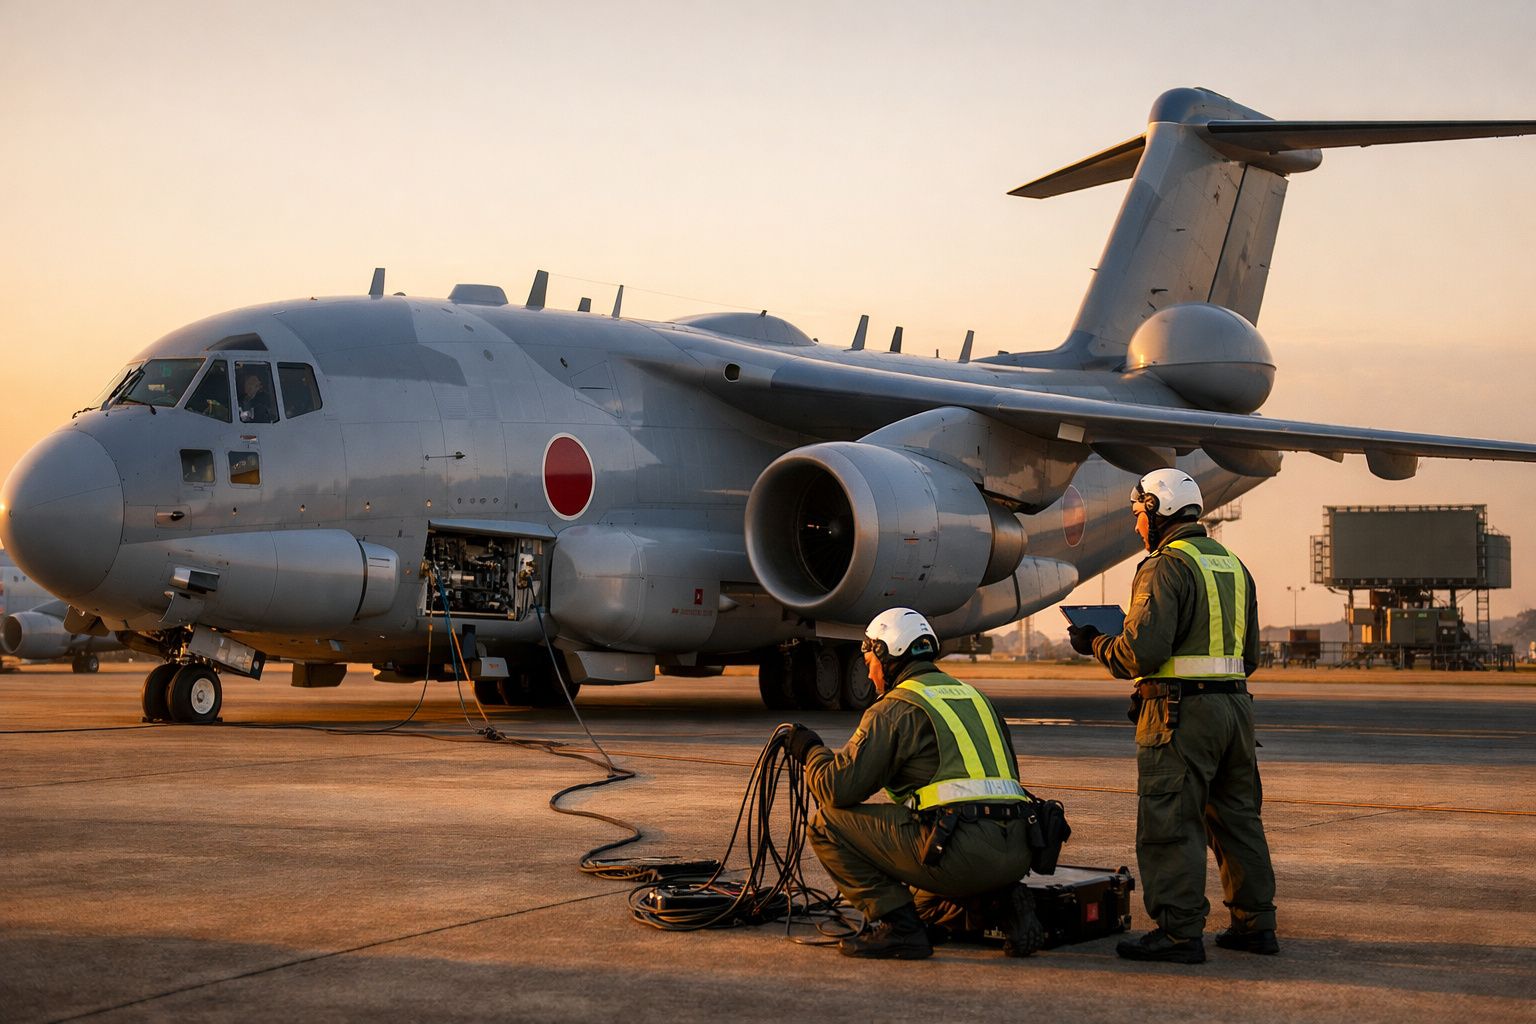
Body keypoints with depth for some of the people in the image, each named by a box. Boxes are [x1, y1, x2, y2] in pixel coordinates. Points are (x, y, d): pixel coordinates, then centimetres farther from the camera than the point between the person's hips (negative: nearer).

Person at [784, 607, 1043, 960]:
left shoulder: (894, 709, 1)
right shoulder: (973, 696, 24)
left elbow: (838, 788, -4)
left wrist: (810, 751, 17)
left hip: (960, 851, -8)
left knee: (827, 822, 4)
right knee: (923, 903, 35)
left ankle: (895, 927, 1)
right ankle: (1001, 905, 8)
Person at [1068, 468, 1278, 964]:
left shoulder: (1165, 567, -11)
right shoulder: (1232, 565, 16)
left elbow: (1141, 652, -19)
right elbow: (1249, 656, 19)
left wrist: (1094, 643, -3)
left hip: (1180, 713, -8)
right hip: (1235, 706, 9)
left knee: (1170, 826, -3)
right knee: (1237, 817, 15)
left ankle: (1179, 932, -3)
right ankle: (1255, 923, 21)